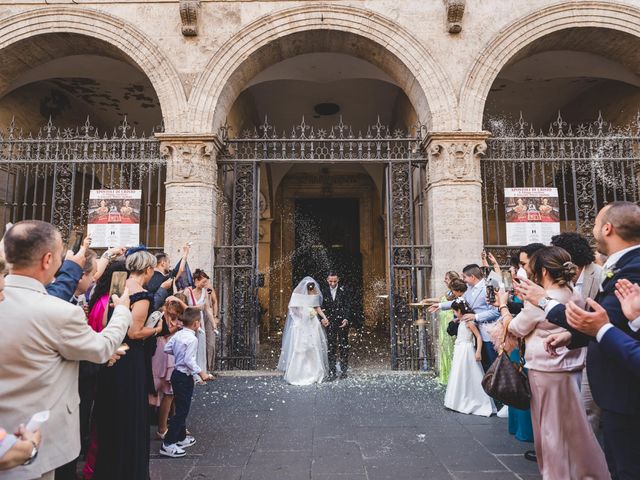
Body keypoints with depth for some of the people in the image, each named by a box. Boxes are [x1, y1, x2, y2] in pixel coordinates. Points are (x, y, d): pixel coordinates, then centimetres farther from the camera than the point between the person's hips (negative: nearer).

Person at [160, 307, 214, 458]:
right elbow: (189, 361, -25)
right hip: (184, 377, -9)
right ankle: (167, 444, 4)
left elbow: (167, 349, 7)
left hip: (176, 374, 9)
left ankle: (181, 438, 33)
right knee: (182, 411, 0)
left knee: (181, 409, 20)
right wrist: (201, 373, -20)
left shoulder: (178, 334, 2)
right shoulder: (192, 339, -21)